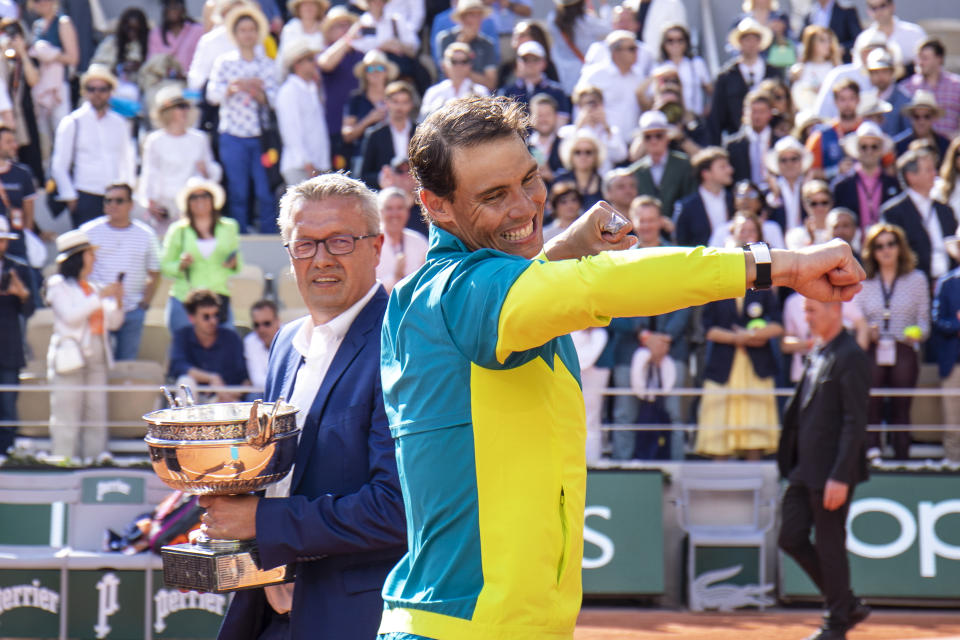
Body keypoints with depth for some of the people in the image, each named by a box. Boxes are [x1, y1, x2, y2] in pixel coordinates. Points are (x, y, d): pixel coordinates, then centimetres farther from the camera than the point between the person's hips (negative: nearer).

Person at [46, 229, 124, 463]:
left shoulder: (92, 288, 18)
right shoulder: (59, 285, 0)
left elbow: (113, 322, 17)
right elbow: (70, 316, -14)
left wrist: (117, 301, -1)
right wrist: (100, 297, -13)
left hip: (96, 356, 7)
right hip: (70, 356, -7)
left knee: (97, 415, 4)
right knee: (66, 417, -8)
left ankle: (96, 459, 6)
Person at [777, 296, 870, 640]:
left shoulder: (851, 357, -15)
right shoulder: (818, 353, 13)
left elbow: (855, 422, -18)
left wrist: (840, 477, -22)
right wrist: (791, 463, 16)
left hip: (831, 473, -9)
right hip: (805, 470, 9)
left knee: (829, 546, 0)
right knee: (791, 538, 10)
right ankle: (848, 605, 22)